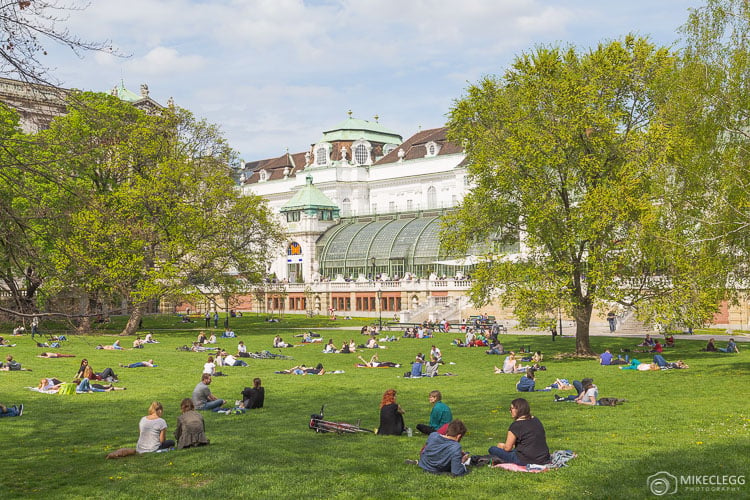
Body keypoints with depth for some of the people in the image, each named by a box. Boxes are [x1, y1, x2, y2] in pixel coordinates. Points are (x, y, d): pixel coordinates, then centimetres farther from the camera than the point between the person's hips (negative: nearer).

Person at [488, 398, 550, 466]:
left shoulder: (516, 425, -13)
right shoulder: (536, 420, 10)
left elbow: (507, 448, -11)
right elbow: (544, 438, 21)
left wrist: (501, 445, 14)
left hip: (526, 461, -8)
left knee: (492, 449, -2)